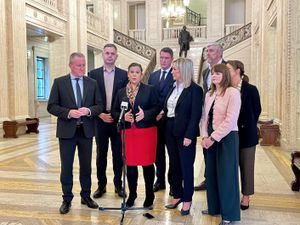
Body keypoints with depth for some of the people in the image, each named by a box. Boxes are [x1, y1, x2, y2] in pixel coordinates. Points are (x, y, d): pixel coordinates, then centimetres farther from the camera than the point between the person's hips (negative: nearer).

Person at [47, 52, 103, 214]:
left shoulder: (92, 83, 5)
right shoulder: (59, 82, -1)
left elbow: (99, 106, 4)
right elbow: (51, 106, -4)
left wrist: (88, 110, -16)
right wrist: (68, 113, -20)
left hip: (86, 131, 2)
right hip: (67, 131, -2)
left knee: (86, 165, 12)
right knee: (66, 167, 6)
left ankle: (86, 196, 28)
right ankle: (67, 199, 21)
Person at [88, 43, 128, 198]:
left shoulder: (123, 74, 3)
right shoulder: (94, 74, 3)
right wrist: (101, 114, -10)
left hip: (118, 121, 0)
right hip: (100, 120, 0)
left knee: (118, 155, 7)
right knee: (101, 155, 9)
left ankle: (118, 184, 21)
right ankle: (101, 185, 22)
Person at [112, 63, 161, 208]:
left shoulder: (150, 90, 2)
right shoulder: (121, 92, 10)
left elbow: (157, 107, -2)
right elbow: (115, 112, 9)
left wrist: (145, 114, -17)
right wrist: (123, 116, -11)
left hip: (146, 131, -2)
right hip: (128, 132, 3)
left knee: (147, 163, 4)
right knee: (130, 164, 7)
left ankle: (149, 195, 21)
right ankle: (132, 194, 24)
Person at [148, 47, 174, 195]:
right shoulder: (153, 76, 13)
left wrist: (164, 113, -16)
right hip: (155, 119, 5)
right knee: (158, 151, 13)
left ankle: (173, 182, 18)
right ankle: (160, 180, 27)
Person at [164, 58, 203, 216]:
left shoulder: (195, 89, -11)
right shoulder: (173, 88, 11)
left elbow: (196, 114, -15)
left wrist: (189, 135, -19)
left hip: (185, 132, -7)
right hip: (170, 131, 7)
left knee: (186, 166, 5)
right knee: (174, 165, 14)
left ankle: (187, 199, 18)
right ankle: (177, 195, 29)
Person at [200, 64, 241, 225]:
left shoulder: (233, 92, -11)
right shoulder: (209, 94, 11)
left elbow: (230, 120, -18)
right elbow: (204, 117, 10)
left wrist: (213, 138, -17)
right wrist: (204, 136, -4)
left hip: (226, 138, -6)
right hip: (210, 138, 7)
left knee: (226, 175, 2)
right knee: (211, 173, 12)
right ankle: (214, 207, 29)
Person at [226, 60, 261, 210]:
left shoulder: (250, 89, -9)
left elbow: (257, 110, 1)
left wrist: (247, 127, 4)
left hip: (246, 134, -2)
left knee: (246, 165, 10)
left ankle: (246, 196, 25)